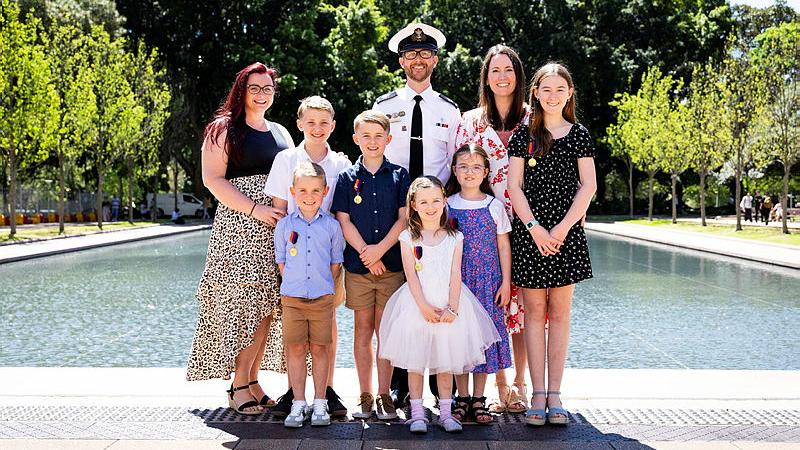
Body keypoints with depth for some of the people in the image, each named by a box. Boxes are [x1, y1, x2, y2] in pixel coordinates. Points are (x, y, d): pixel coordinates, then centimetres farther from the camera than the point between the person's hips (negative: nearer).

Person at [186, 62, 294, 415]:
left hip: (278, 229, 6)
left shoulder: (281, 134, 20)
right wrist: (254, 209, -15)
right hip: (238, 227, -5)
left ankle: (252, 380, 11)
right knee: (242, 304, -9)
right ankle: (238, 386, -3)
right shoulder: (224, 130, 3)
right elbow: (212, 179, -7)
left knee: (267, 306, 2)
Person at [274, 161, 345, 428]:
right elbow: (281, 261, 9)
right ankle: (298, 404, 10)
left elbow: (336, 261, 8)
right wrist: (292, 284, 0)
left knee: (319, 348, 4)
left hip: (322, 297, 0)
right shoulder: (284, 226, 2)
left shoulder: (331, 226, 1)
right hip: (292, 297, 0)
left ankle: (320, 404, 13)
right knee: (295, 348, 3)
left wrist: (323, 286, 0)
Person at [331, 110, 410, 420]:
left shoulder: (399, 175, 5)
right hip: (357, 264, 0)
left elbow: (404, 218, -2)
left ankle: (384, 395, 11)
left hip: (392, 264, 0)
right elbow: (344, 221, 0)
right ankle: (365, 396, 13)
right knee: (363, 328, 5)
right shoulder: (347, 177, 5)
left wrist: (381, 249, -14)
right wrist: (367, 254, -10)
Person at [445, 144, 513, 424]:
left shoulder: (494, 206, 1)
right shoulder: (447, 206, 2)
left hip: (488, 283, 0)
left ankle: (478, 400, 12)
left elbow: (503, 246, 4)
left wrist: (506, 282, 0)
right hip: (455, 282, 0)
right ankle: (462, 399, 13)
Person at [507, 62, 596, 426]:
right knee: (534, 311, 1)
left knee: (559, 312, 3)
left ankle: (554, 394, 8)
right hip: (529, 231, -1)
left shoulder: (579, 135, 7)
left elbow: (588, 186, 1)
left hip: (566, 231, 1)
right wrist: (534, 227, -11)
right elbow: (514, 186, 0)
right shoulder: (523, 135, 5)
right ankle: (538, 395, 5)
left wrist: (563, 227, -9)